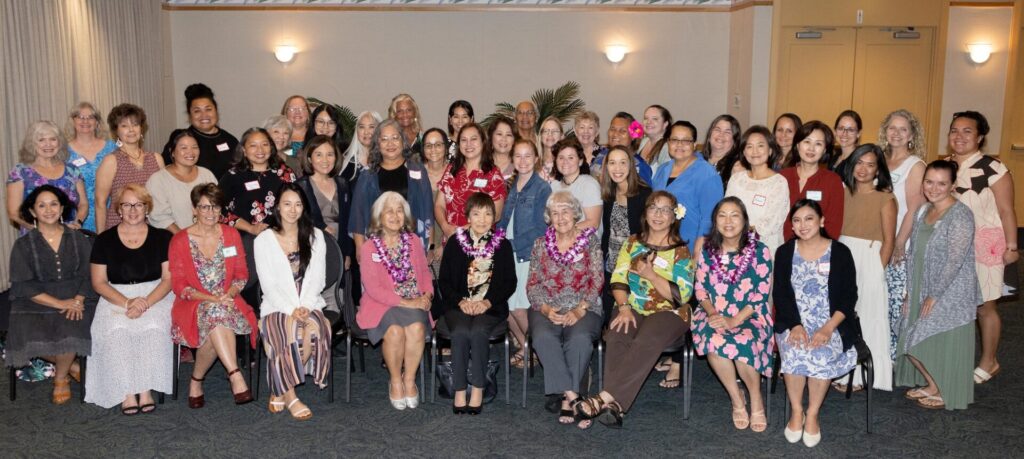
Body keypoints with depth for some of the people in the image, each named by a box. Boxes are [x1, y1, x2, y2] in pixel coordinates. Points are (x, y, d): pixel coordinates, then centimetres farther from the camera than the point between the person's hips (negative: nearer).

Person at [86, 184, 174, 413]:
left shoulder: (162, 237, 8)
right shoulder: (104, 240, 9)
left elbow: (168, 278, 2)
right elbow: (99, 282, 3)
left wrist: (146, 302, -15)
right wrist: (127, 302, -13)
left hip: (155, 297, -1)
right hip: (116, 298, 1)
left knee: (153, 327, -33)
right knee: (116, 330, -31)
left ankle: (146, 390, -26)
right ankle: (127, 393, -26)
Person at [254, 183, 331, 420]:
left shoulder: (315, 236, 13)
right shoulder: (263, 240, 6)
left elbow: (318, 278, 6)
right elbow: (268, 285, -2)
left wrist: (305, 307, -11)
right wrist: (290, 310, -16)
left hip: (309, 304, 2)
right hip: (277, 307, -2)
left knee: (314, 329, -31)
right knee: (290, 332, -33)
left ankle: (280, 390, -16)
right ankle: (290, 397, -20)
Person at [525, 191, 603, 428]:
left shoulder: (591, 241, 10)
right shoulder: (540, 244, 14)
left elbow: (597, 281, 2)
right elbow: (532, 284, 9)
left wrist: (579, 310, -13)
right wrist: (545, 309, -10)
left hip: (583, 308, -1)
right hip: (547, 309, 1)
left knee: (580, 338, -34)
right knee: (543, 337, -32)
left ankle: (565, 399, -24)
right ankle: (572, 396, -29)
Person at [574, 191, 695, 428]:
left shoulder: (680, 251, 5)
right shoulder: (633, 243, 15)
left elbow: (682, 294, -5)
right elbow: (618, 279, 5)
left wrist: (651, 275, -16)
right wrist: (624, 307, -13)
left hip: (667, 313, -3)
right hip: (632, 310, 3)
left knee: (647, 341, -36)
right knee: (617, 337, -31)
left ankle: (606, 397, -43)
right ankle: (614, 405, -41)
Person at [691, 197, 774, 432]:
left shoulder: (759, 251, -2)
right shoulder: (708, 251, 7)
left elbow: (761, 294, -7)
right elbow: (700, 289, 7)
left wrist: (734, 320, -17)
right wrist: (712, 313, -13)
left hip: (750, 317, -2)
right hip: (713, 316, 2)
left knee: (743, 342, -34)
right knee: (714, 340, -33)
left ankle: (756, 399, -5)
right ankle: (737, 399, -10)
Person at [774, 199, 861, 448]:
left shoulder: (840, 252, 2)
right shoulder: (784, 252, 8)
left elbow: (849, 296, -2)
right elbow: (780, 294, 1)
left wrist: (829, 327, -17)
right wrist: (796, 325, -16)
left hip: (832, 323, -1)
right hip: (793, 322, 1)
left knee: (821, 353, -31)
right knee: (794, 351, -30)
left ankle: (813, 414, -11)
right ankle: (796, 410, -10)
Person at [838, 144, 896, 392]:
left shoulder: (885, 198, -5)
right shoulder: (844, 191, 7)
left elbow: (889, 240, -5)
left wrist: (877, 270, -9)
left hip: (869, 261, -4)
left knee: (865, 318, 2)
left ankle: (859, 376, 12)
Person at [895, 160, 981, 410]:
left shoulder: (960, 215, -16)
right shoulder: (923, 212, 7)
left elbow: (955, 259, -20)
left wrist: (935, 295, -17)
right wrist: (911, 293, 8)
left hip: (950, 294, -7)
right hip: (922, 292, 7)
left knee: (944, 344, 0)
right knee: (915, 342, 11)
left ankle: (945, 392, 20)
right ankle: (932, 385, 30)